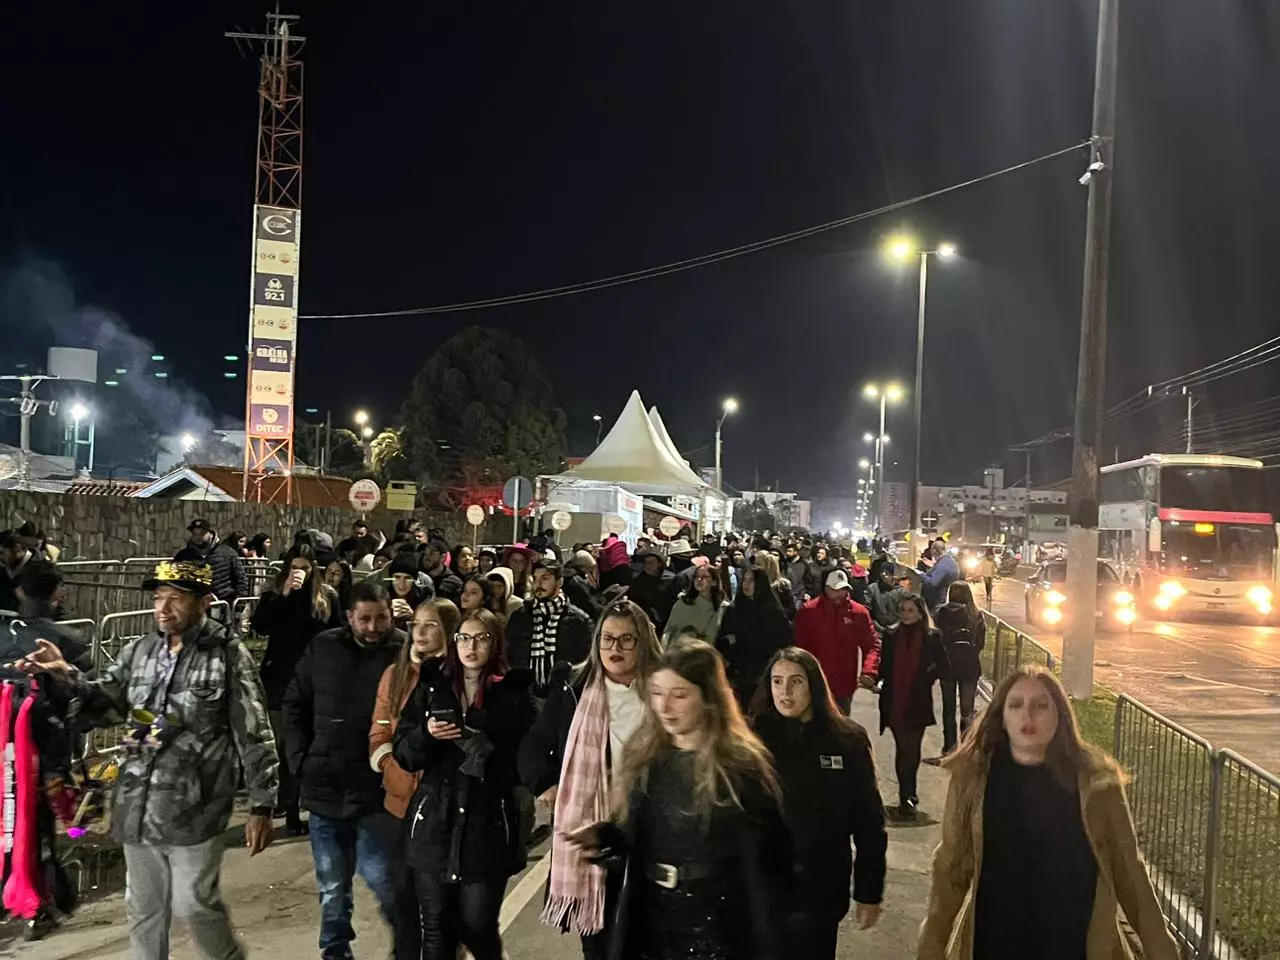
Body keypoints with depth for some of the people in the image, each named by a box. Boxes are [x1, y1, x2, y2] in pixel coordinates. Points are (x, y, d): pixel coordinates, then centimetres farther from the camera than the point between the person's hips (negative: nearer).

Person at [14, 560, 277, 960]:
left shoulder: (228, 655, -10)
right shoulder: (139, 650, 6)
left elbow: (254, 736, -9)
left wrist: (261, 806, -10)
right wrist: (67, 677, -10)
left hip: (194, 805, -5)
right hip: (139, 802, 6)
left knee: (193, 904, 1)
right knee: (143, 907, 17)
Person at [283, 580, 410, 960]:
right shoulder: (322, 648, 1)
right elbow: (295, 706, 11)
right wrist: (301, 757, 3)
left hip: (380, 789, -4)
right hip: (325, 786, 4)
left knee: (383, 879, -1)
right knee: (332, 886, 17)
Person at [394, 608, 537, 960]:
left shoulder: (515, 692, 0)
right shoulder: (431, 686, 7)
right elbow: (404, 753, 5)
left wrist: (492, 755, -17)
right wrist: (427, 733, -14)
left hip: (487, 827, -2)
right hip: (435, 824, 2)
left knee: (477, 927, 2)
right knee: (436, 930, 8)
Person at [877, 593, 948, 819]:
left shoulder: (932, 637, -1)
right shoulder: (891, 636, 5)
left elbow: (943, 667, 4)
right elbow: (884, 665, 10)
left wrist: (925, 679, -7)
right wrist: (879, 681, -6)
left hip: (918, 704, -1)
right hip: (894, 702, 1)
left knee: (912, 749, 6)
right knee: (904, 749, -1)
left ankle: (908, 794, 23)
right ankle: (907, 796, 3)